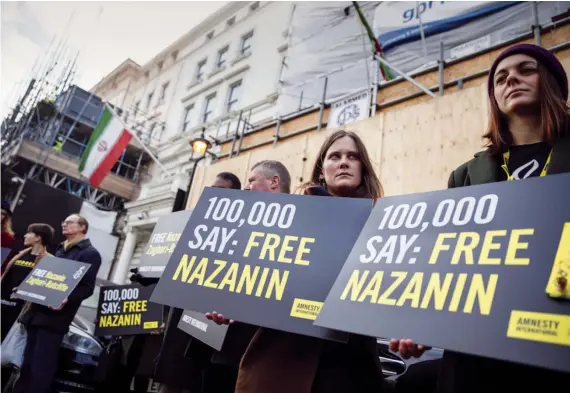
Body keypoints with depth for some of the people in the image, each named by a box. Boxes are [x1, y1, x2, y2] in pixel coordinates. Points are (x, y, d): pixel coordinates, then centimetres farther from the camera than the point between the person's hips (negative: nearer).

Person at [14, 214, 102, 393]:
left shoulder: (90, 253, -5)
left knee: (41, 366, -6)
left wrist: (66, 299, -28)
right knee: (27, 363, 11)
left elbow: (87, 287, -13)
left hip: (54, 315, -8)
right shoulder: (60, 250, 23)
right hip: (37, 311, 8)